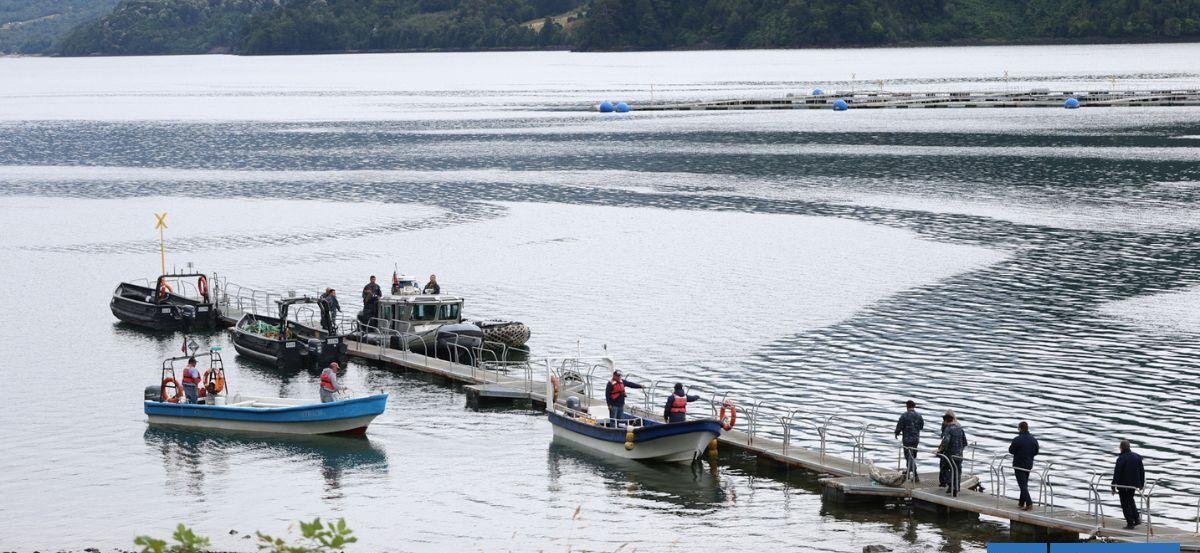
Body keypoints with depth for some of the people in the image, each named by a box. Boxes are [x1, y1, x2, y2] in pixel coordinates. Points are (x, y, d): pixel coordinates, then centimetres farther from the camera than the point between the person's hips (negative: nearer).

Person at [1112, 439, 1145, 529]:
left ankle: (1130, 522, 7)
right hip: (1134, 484, 6)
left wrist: (1113, 486, -9)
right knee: (1130, 500, 26)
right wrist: (1141, 484, 18)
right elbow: (1142, 471, 8)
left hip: (1123, 484, -6)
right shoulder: (1137, 457, 1)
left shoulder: (1121, 459, -18)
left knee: (1125, 504, 5)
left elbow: (1117, 473, -16)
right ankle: (1136, 518, 18)